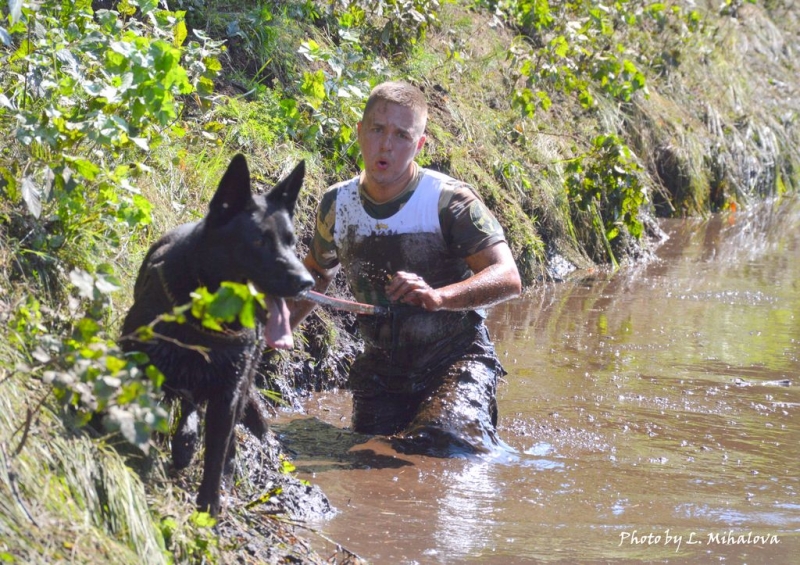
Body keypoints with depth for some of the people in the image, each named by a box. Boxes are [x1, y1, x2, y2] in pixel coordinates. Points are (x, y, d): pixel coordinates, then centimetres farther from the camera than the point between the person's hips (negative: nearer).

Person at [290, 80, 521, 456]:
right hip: (381, 367, 5)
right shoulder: (337, 205, 0)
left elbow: (508, 278, -24)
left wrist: (438, 296, -40)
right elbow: (317, 271, 21)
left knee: (445, 447, -27)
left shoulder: (450, 202, -15)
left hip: (455, 359, -5)